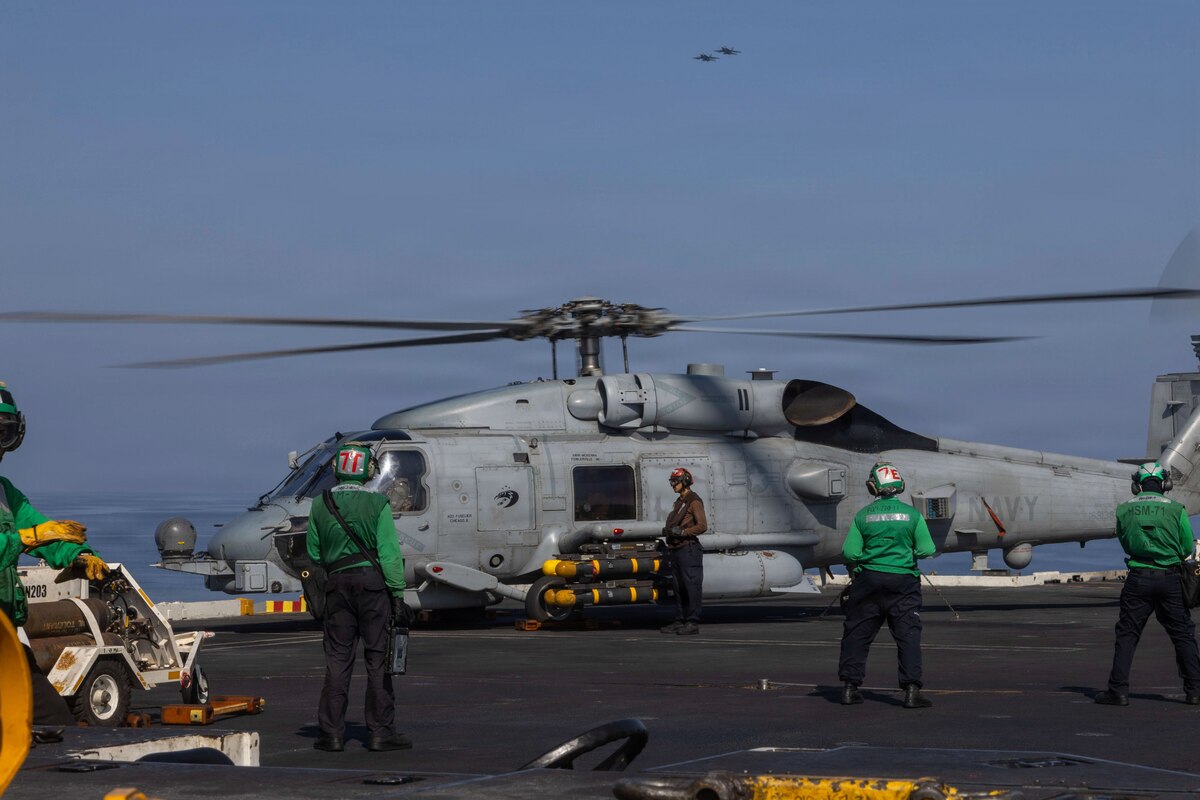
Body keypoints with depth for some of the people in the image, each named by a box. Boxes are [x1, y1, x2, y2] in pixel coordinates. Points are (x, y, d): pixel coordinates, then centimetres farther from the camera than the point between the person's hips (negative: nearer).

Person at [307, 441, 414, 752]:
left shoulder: (320, 505, 4)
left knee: (337, 659, 7)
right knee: (378, 658, 2)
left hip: (338, 582, 3)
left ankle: (332, 733, 5)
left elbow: (314, 555, 10)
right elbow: (389, 554, -10)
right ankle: (380, 732, 2)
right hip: (372, 580, -3)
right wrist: (398, 595, -7)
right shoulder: (377, 504, -6)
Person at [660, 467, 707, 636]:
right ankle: (680, 622, 13)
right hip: (676, 551, 9)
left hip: (688, 550, -9)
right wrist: (667, 531, 9)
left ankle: (693, 624, -11)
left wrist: (682, 532, -22)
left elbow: (702, 525, -17)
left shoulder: (694, 502, -8)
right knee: (679, 588, 10)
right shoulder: (679, 502, 20)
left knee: (692, 587, -9)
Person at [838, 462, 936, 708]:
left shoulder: (863, 515, -3)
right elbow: (927, 550, -4)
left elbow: (849, 552, -7)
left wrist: (854, 567, 15)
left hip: (868, 580, 1)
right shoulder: (912, 514, -3)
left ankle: (849, 687, 13)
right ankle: (911, 690, -8)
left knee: (857, 633, 11)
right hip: (903, 580, -1)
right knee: (908, 635, 0)